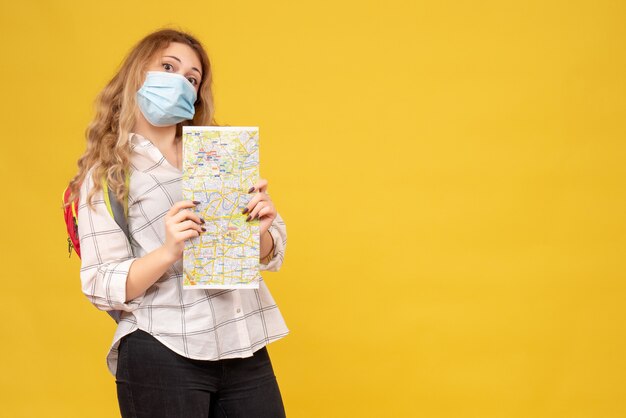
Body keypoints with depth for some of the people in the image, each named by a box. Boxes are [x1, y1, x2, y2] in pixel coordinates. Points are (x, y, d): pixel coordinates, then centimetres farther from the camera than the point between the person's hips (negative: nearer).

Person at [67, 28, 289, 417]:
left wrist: (260, 231, -11)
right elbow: (103, 287, -6)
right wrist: (169, 252, -21)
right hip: (163, 355, -4)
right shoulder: (104, 176, 1)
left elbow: (270, 255, 12)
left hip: (244, 349, 4)